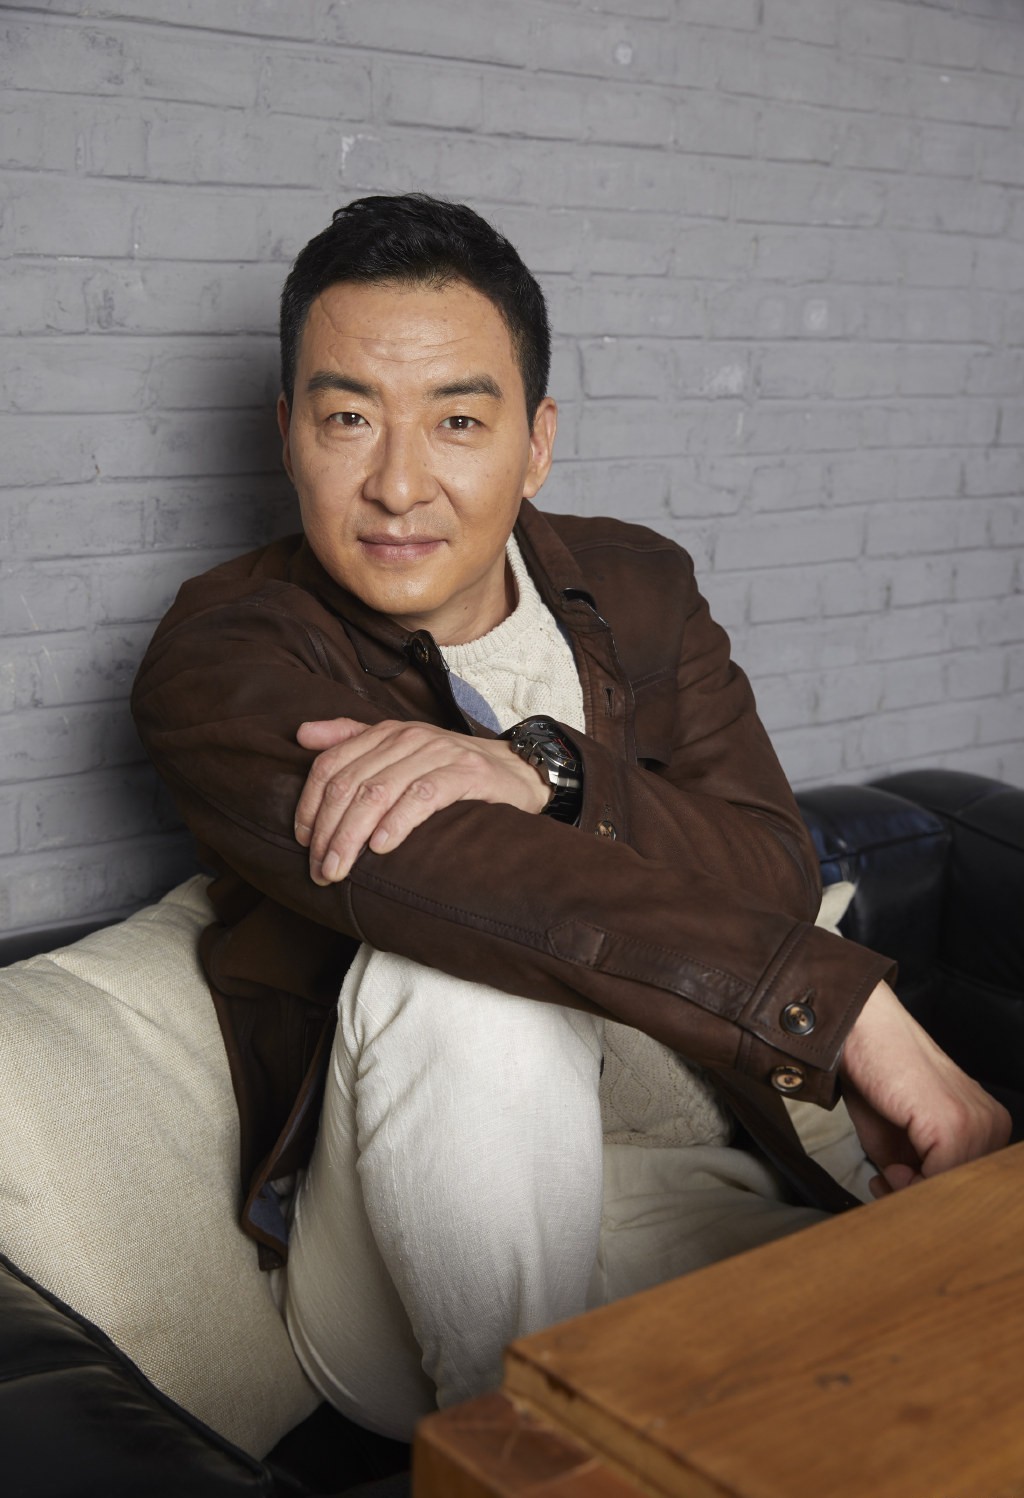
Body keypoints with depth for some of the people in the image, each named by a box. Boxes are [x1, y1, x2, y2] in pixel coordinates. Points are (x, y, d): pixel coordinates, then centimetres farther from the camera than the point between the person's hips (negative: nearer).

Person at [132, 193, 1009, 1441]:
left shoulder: (640, 589, 7)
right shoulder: (223, 657, -9)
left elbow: (775, 876, -6)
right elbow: (455, 878, -27)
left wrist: (541, 772, -26)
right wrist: (846, 1012, -33)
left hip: (695, 1197, 2)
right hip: (410, 1253, -1)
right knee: (449, 970, -34)